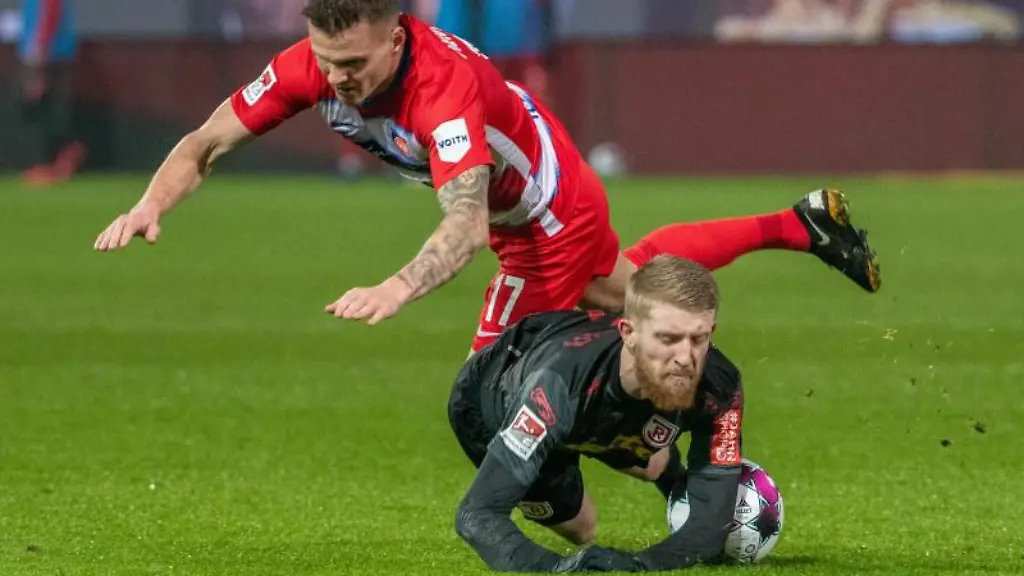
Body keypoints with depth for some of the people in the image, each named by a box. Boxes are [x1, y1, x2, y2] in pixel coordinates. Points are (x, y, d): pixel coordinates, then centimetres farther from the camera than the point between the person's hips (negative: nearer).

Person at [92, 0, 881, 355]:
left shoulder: (442, 84, -43)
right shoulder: (311, 65, -24)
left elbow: (466, 224, -54)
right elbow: (207, 143, -20)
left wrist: (399, 289, -71)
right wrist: (152, 205, -39)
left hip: (544, 213, -8)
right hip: (532, 202, 8)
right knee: (629, 285, 31)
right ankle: (800, 226, 44)